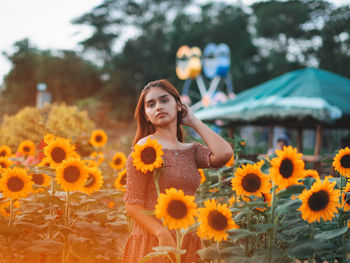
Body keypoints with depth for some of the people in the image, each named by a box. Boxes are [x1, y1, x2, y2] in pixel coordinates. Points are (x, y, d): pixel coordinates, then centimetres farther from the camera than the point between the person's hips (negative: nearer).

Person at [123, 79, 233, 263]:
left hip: (188, 244, 5)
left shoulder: (191, 150, 8)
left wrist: (194, 121, 1)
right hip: (153, 243, -5)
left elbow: (224, 154, -12)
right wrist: (163, 234, -25)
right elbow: (132, 203, -10)